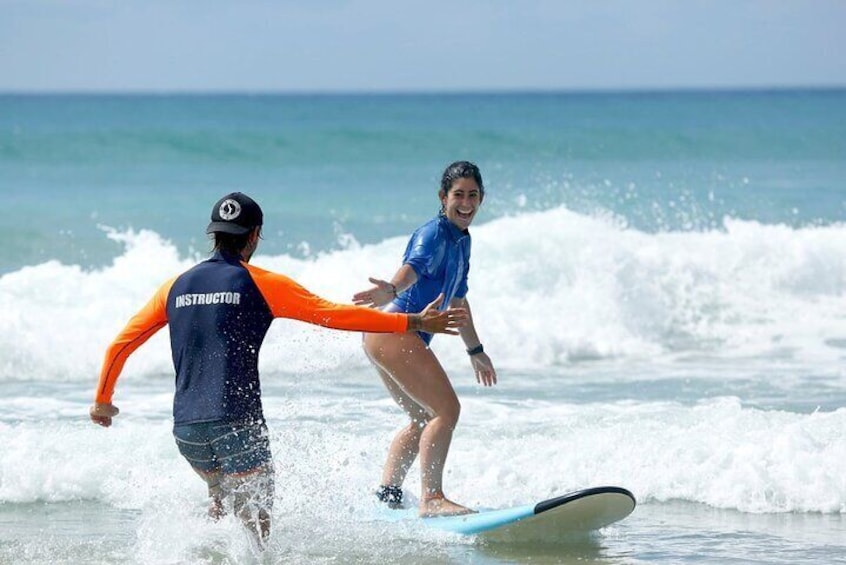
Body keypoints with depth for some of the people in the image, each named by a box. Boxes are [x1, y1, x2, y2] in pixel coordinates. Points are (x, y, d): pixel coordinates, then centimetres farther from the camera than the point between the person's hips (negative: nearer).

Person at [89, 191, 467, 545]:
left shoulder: (176, 286, 13)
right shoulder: (260, 284, 0)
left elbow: (121, 344, 15)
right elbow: (332, 314, -4)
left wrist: (102, 400, 30)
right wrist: (413, 323, -2)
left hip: (185, 427, 5)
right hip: (237, 424, -5)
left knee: (222, 500, 29)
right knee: (255, 527, -1)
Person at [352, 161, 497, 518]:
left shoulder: (462, 241, 19)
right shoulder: (434, 233, -11)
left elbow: (457, 301, 31)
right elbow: (413, 266, -33)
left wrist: (475, 350, 40)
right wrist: (391, 290, -54)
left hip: (384, 338, 11)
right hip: (394, 330, -11)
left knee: (424, 419, 23)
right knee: (447, 410, -16)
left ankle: (386, 494, 27)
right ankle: (432, 499, -16)